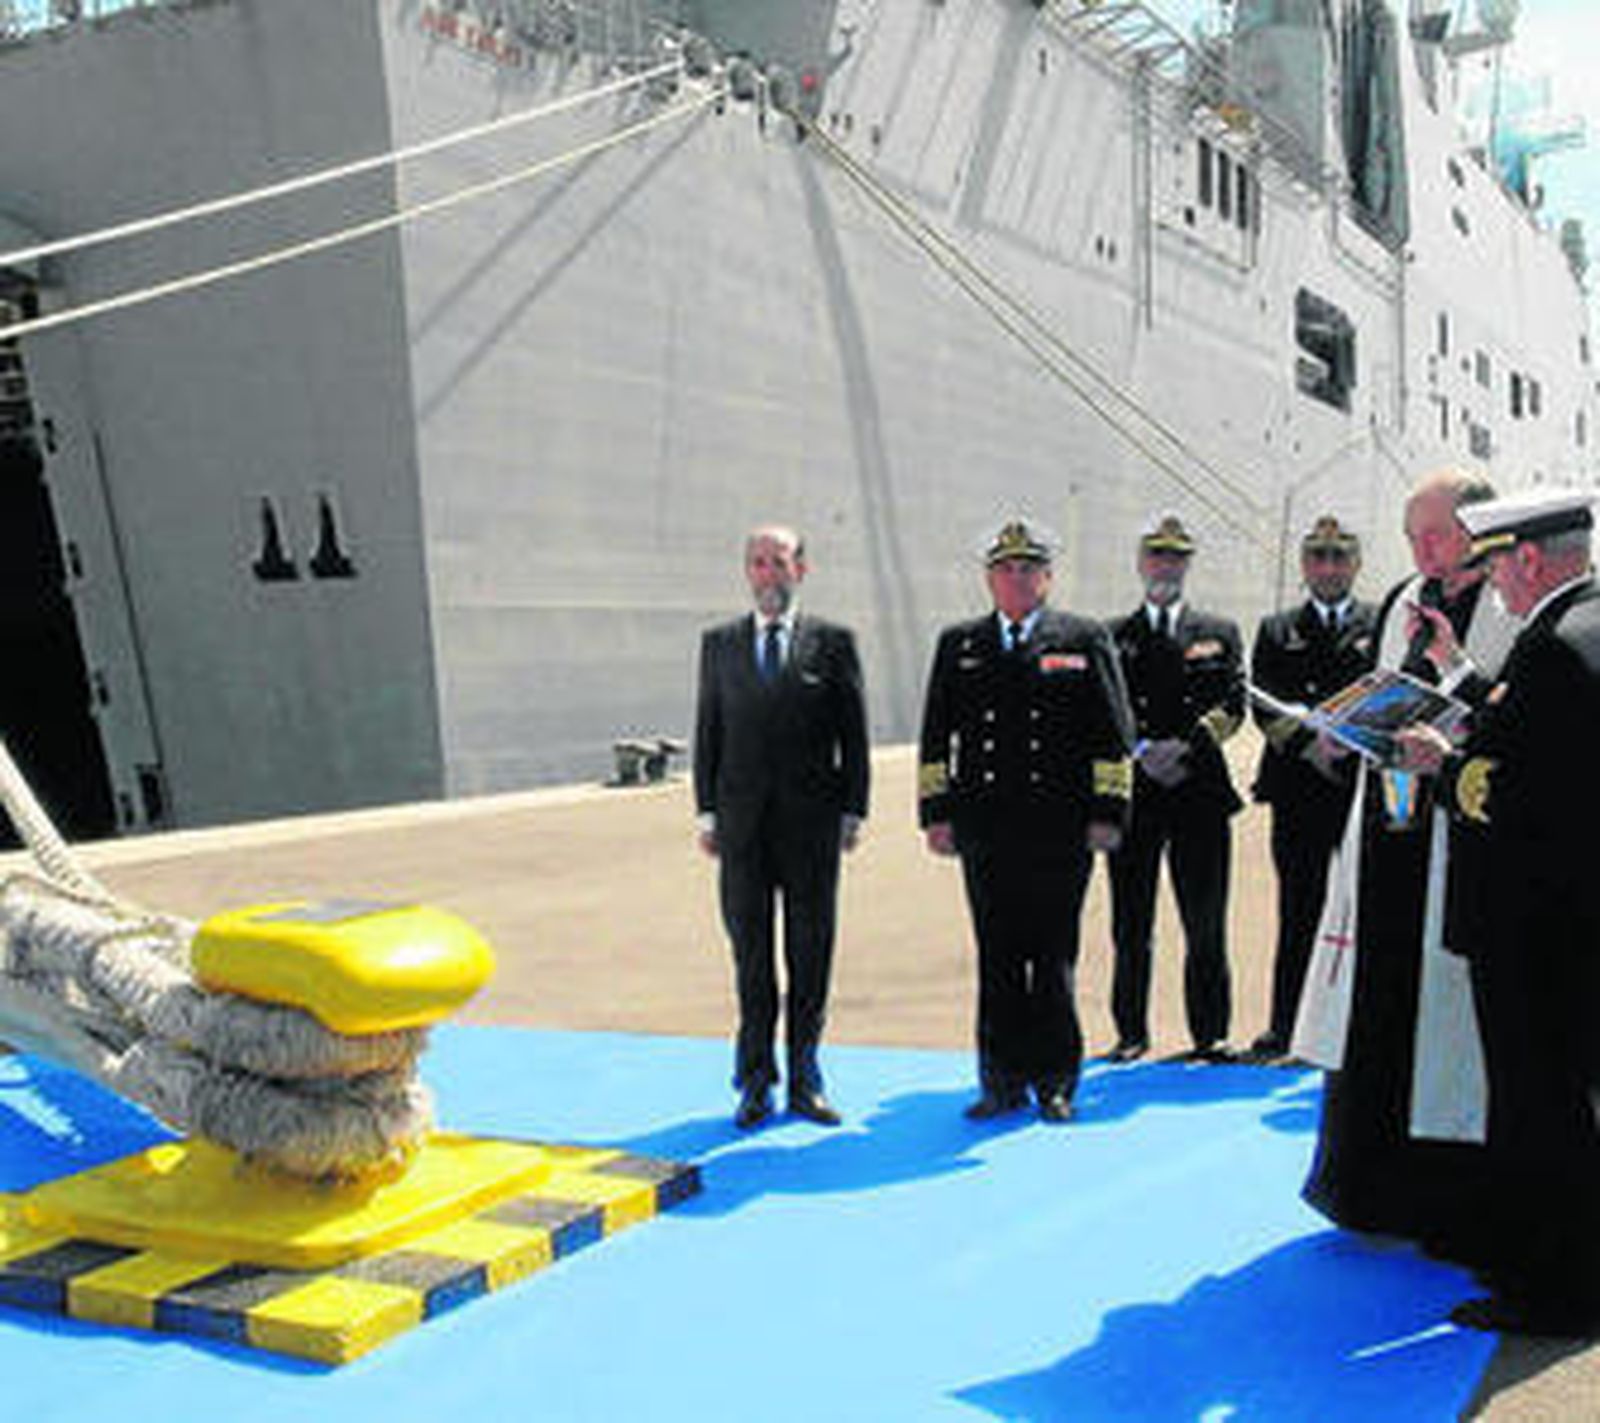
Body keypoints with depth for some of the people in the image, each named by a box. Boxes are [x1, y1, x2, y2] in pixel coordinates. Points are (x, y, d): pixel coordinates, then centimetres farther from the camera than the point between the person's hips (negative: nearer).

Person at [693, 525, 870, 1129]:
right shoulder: (720, 643, 10)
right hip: (742, 823, 1)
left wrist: (853, 810, -2)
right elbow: (707, 731, 9)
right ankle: (756, 1083, 13)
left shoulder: (832, 643, 5)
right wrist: (707, 812, 2)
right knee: (751, 952, 4)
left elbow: (854, 734, 4)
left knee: (811, 951, 5)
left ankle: (804, 1080, 16)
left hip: (811, 823, -1)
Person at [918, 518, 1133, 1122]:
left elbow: (1111, 734, 4)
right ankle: (1003, 1082, 13)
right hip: (984, 829, 2)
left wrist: (1107, 812, -3)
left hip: (1060, 828, -2)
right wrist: (936, 813, 5)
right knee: (996, 958, 5)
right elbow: (936, 735, 12)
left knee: (1054, 958, 2)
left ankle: (1054, 1082, 13)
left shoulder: (1085, 640, 7)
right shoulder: (958, 645, 14)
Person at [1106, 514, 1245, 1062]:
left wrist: (1186, 749, -12)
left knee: (1205, 925, 1)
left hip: (1200, 790, 0)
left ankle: (1210, 1035, 9)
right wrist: (1141, 750, -12)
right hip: (1134, 793, 0)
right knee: (1131, 923, 3)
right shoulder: (1113, 638, 12)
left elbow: (1233, 705, 2)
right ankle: (1131, 1032, 12)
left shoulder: (1219, 633, 13)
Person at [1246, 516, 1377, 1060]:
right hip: (1299, 794, 1)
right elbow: (1264, 706, 3)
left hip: (1364, 790, -1)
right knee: (1298, 916, 3)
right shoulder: (1276, 631, 15)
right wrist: (1309, 743, -13)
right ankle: (1283, 1030, 7)